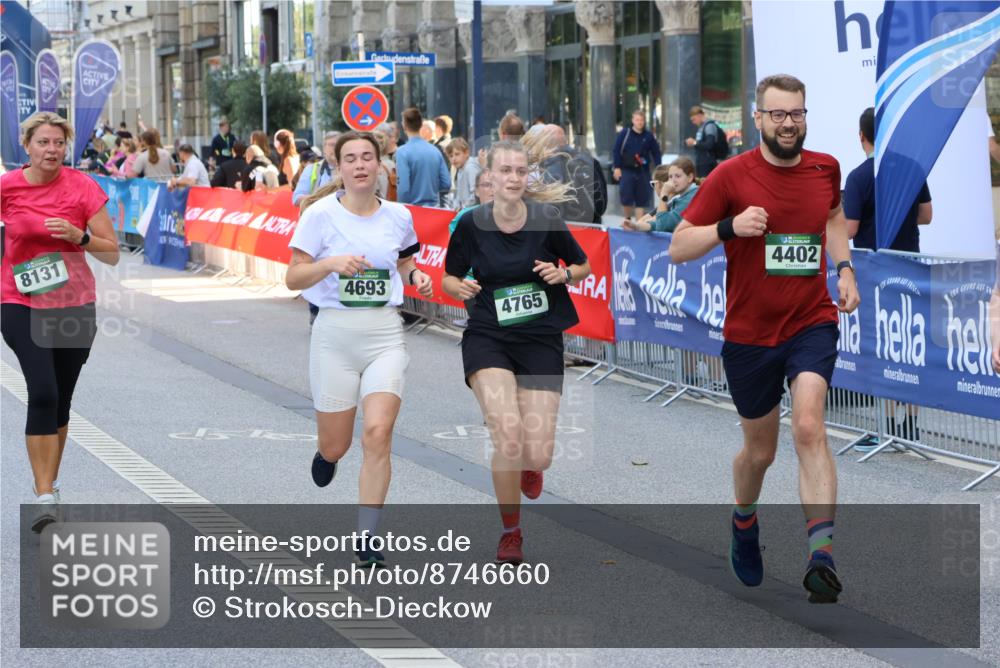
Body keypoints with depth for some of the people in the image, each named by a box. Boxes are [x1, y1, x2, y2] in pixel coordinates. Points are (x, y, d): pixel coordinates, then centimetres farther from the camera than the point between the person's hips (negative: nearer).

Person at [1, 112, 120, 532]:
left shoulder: (82, 187, -5)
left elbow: (112, 254, -4)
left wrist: (79, 236, -19)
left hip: (75, 306, 2)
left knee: (61, 401, 10)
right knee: (43, 393, -18)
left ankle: (49, 485, 27)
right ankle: (45, 497, -18)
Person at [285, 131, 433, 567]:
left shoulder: (398, 216, 6)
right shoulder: (321, 213, -4)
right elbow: (293, 278, -7)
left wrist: (416, 277, 0)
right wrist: (332, 262, -23)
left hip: (385, 334, 1)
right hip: (335, 334, -1)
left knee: (378, 433, -16)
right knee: (335, 445, 5)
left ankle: (366, 538, -9)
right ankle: (326, 454, 46)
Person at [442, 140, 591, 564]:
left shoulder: (546, 220, -5)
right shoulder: (471, 223, -5)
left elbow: (584, 267, 9)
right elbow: (449, 278, 9)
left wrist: (563, 274, -13)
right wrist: (460, 288, -14)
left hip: (540, 341, 1)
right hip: (487, 339, 0)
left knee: (538, 456, -7)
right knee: (508, 438, -20)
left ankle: (530, 466, 34)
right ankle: (510, 532, 3)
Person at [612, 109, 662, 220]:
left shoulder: (649, 136, 3)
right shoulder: (624, 134, -2)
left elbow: (656, 153, 9)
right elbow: (616, 151, -1)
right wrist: (617, 167, -7)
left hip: (642, 171, 2)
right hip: (626, 170, -2)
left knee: (641, 199, 3)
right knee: (626, 196, -7)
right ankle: (628, 219, 14)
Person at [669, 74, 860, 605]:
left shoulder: (825, 168, 2)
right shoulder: (732, 175, -8)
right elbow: (678, 247, -7)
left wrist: (844, 268, 10)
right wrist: (730, 227, -24)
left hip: (812, 323, 1)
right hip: (749, 333, -1)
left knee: (809, 428, -23)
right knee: (760, 451, 12)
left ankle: (821, 556, -30)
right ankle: (743, 522, 45)